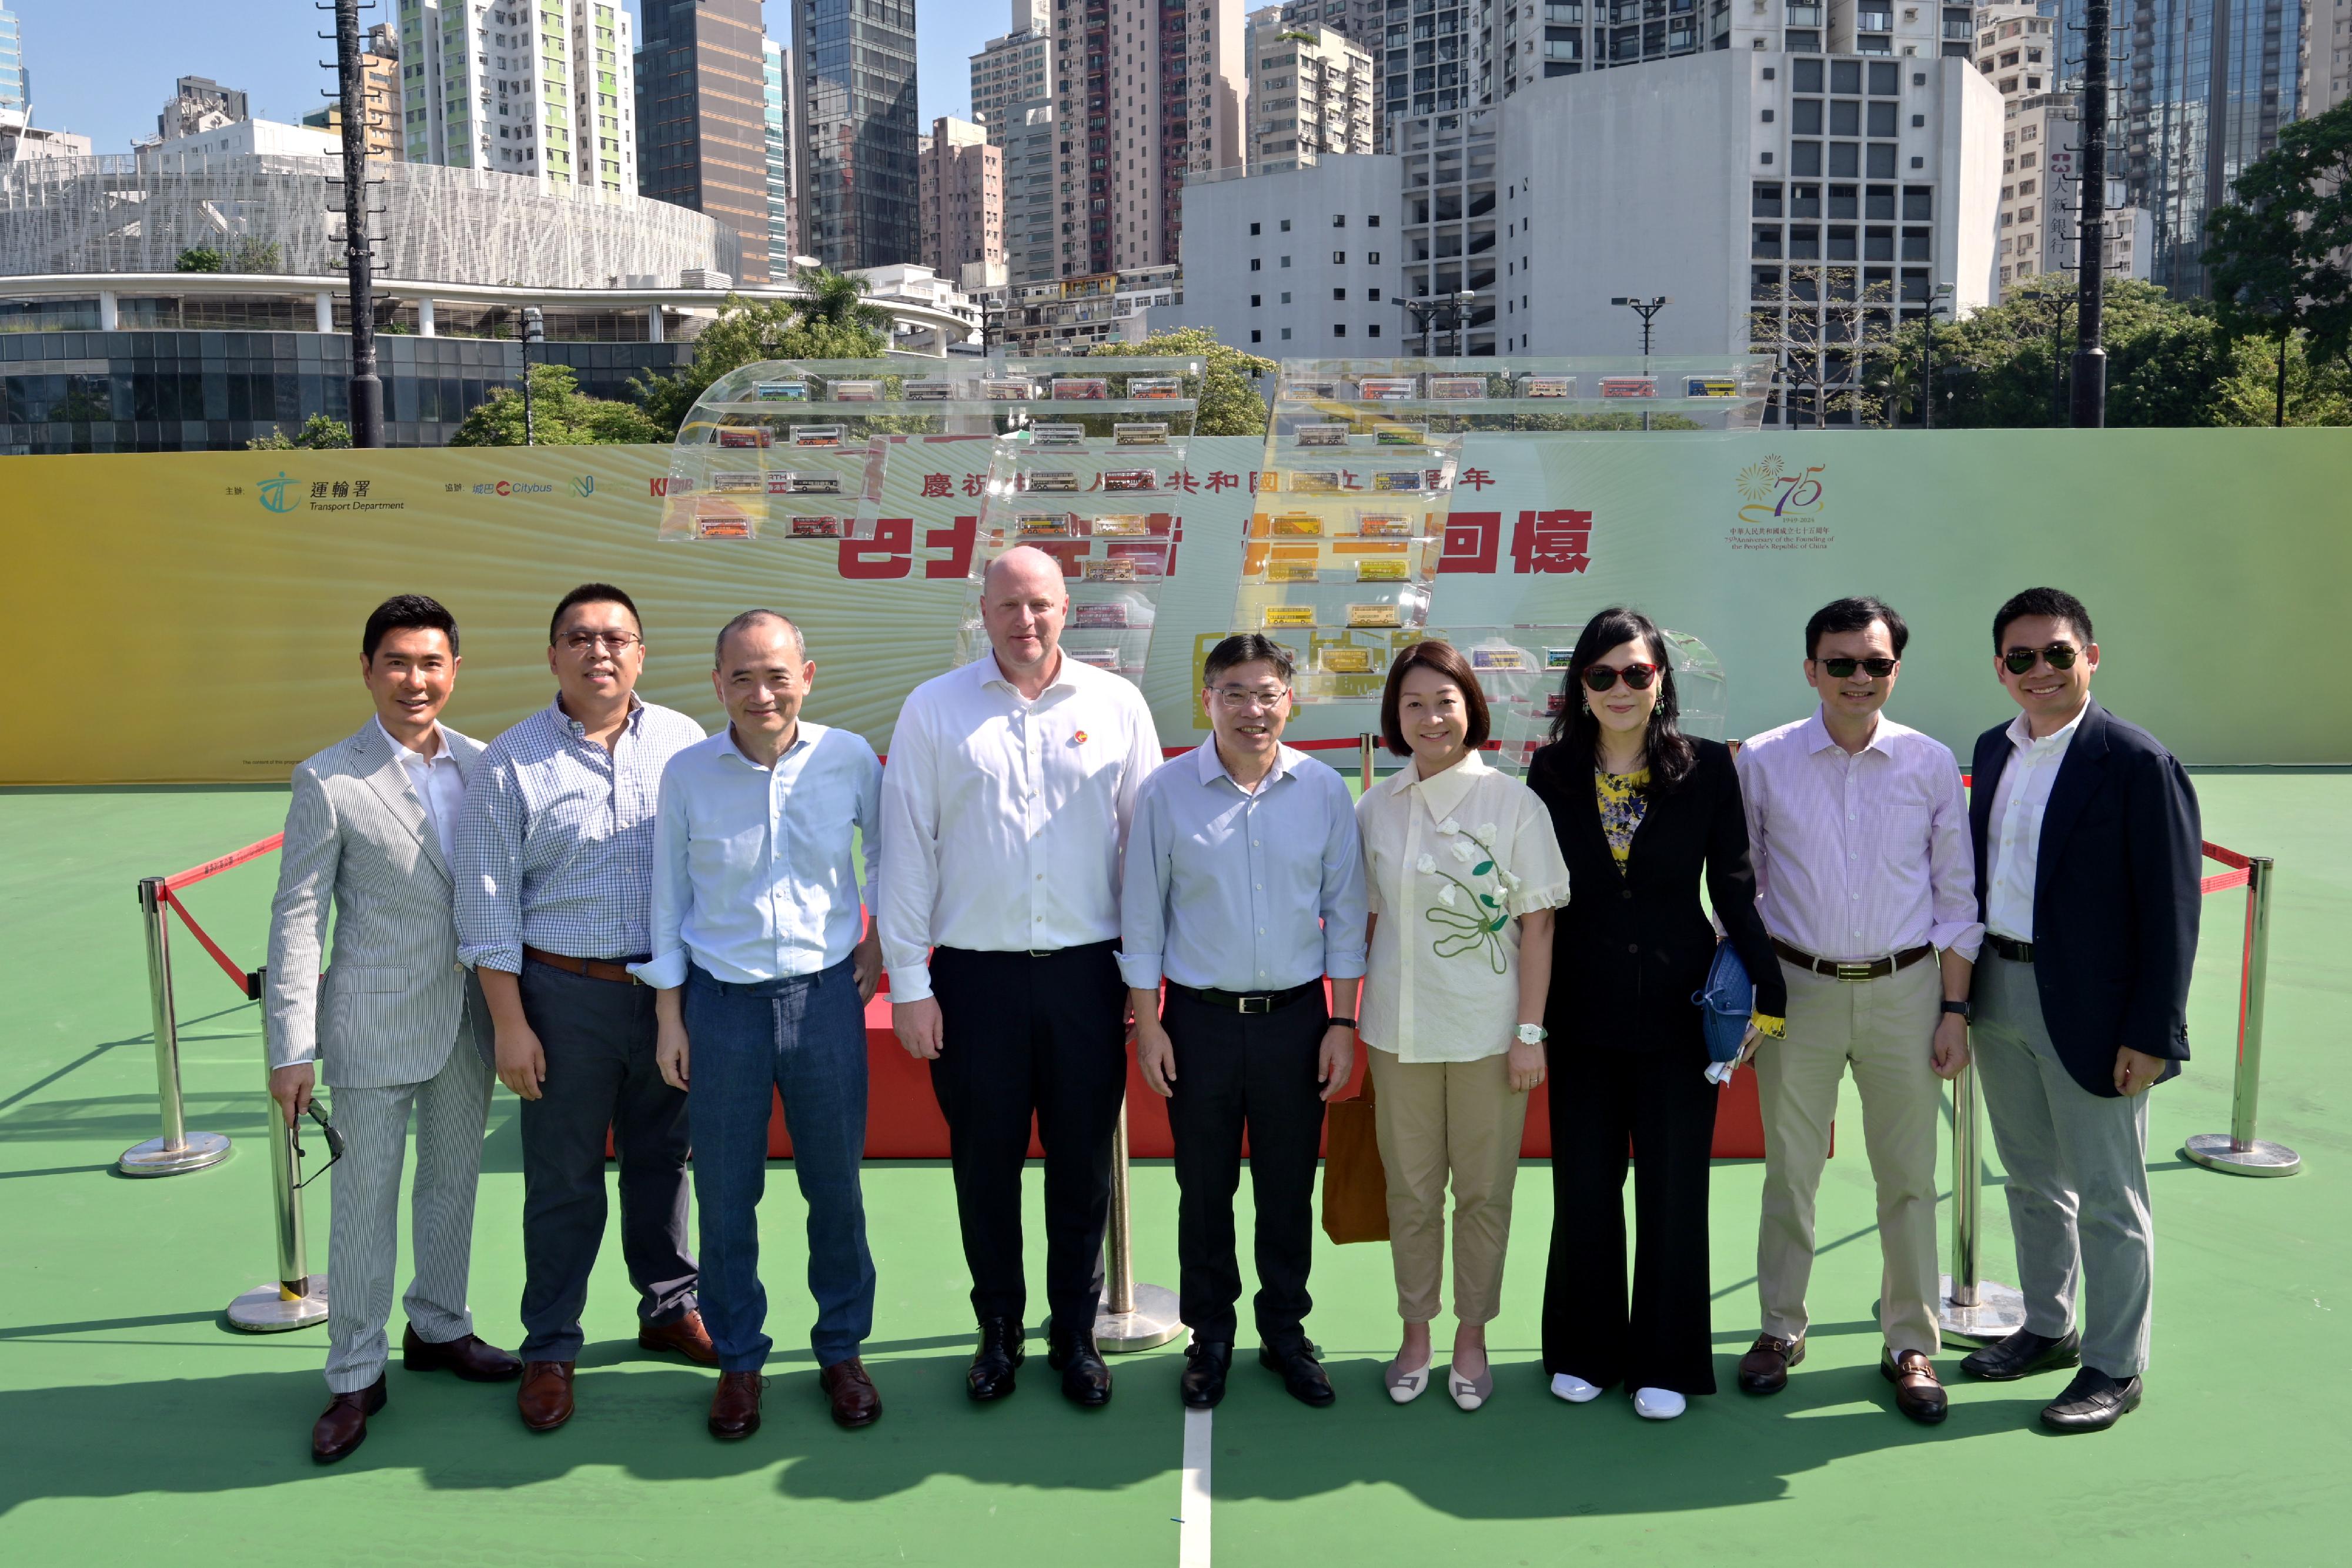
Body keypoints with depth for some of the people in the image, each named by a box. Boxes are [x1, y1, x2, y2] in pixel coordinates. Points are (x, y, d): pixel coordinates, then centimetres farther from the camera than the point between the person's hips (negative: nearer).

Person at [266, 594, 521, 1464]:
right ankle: (355, 1376, 19)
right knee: (364, 1200, 5)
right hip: (376, 1025, -4)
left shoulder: (482, 764, 2)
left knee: (453, 1179, 18)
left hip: (468, 1020, 5)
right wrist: (292, 1047, -11)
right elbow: (297, 920, -9)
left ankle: (438, 1327, 37)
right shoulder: (329, 782, -10)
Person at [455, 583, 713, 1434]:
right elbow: (487, 906, -4)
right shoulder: (512, 763, -6)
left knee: (661, 1159, 17)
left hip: (670, 989, 2)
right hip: (566, 992, -2)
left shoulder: (683, 743, 0)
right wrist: (511, 1026, -7)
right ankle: (550, 1349, 22)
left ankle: (670, 1308, 35)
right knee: (563, 1179, 7)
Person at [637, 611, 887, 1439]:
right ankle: (738, 1359, 28)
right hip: (722, 1002, 0)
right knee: (725, 1194, 9)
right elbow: (669, 897, 2)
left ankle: (841, 1349, 30)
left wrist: (882, 939, 8)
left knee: (836, 1188, 10)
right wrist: (669, 1014, 1)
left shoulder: (850, 758, -5)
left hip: (826, 996, 0)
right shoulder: (686, 774, -5)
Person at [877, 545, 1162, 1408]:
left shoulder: (1116, 704, 3)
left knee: (1083, 1162, 9)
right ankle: (999, 1328, 28)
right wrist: (908, 982, -1)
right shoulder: (933, 710, 2)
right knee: (984, 1161, 10)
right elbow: (906, 850, 2)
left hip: (1087, 971, 0)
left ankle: (1075, 1331, 27)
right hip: (974, 973, 0)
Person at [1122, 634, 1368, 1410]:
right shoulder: (1166, 792, -5)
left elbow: (1345, 914, 4)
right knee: (1204, 1188, 10)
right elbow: (1141, 916, 0)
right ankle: (1210, 1334, 27)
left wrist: (1342, 1024, 2)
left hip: (1295, 1018, 1)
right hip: (1200, 1019, -1)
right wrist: (1148, 1025, -2)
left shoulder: (1324, 791, -1)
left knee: (1289, 1187, 12)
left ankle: (1284, 1330, 30)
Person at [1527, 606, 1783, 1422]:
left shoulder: (1707, 766, -3)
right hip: (1582, 1010, 1)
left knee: (1673, 1188, 7)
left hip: (1679, 1008, -1)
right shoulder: (1552, 772, 0)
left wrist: (1769, 993, -5)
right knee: (1584, 1185, 10)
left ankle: (1664, 1361, 23)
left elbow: (1734, 886, 0)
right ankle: (1585, 1350, 27)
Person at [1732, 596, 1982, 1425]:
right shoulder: (1763, 763, -2)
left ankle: (1912, 1342, 23)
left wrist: (1955, 1008, 1)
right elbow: (1740, 888, 5)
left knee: (1909, 1175, 8)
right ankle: (1781, 1327, 26)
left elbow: (1956, 896, 5)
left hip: (1905, 990, 0)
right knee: (1790, 1168, 10)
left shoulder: (1931, 763, -1)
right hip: (1798, 989, 0)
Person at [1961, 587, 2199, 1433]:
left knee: (2106, 1198, 7)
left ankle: (2115, 1367, 22)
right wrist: (1962, 993, 10)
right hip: (1998, 995, 7)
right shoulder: (1994, 750, 6)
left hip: (2089, 1010, -7)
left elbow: (2170, 910, -14)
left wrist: (2151, 1035, -16)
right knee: (2031, 1179, 20)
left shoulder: (2138, 763, -14)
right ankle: (2048, 1328, 37)